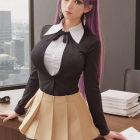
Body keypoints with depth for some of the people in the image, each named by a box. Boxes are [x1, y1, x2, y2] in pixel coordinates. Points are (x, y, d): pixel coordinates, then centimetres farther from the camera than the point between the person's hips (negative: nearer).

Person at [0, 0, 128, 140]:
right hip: (40, 108, 4)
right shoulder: (46, 31, 2)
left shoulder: (91, 42, -9)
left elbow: (91, 86, -4)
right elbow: (35, 73, 10)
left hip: (70, 111, -3)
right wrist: (19, 109, 16)